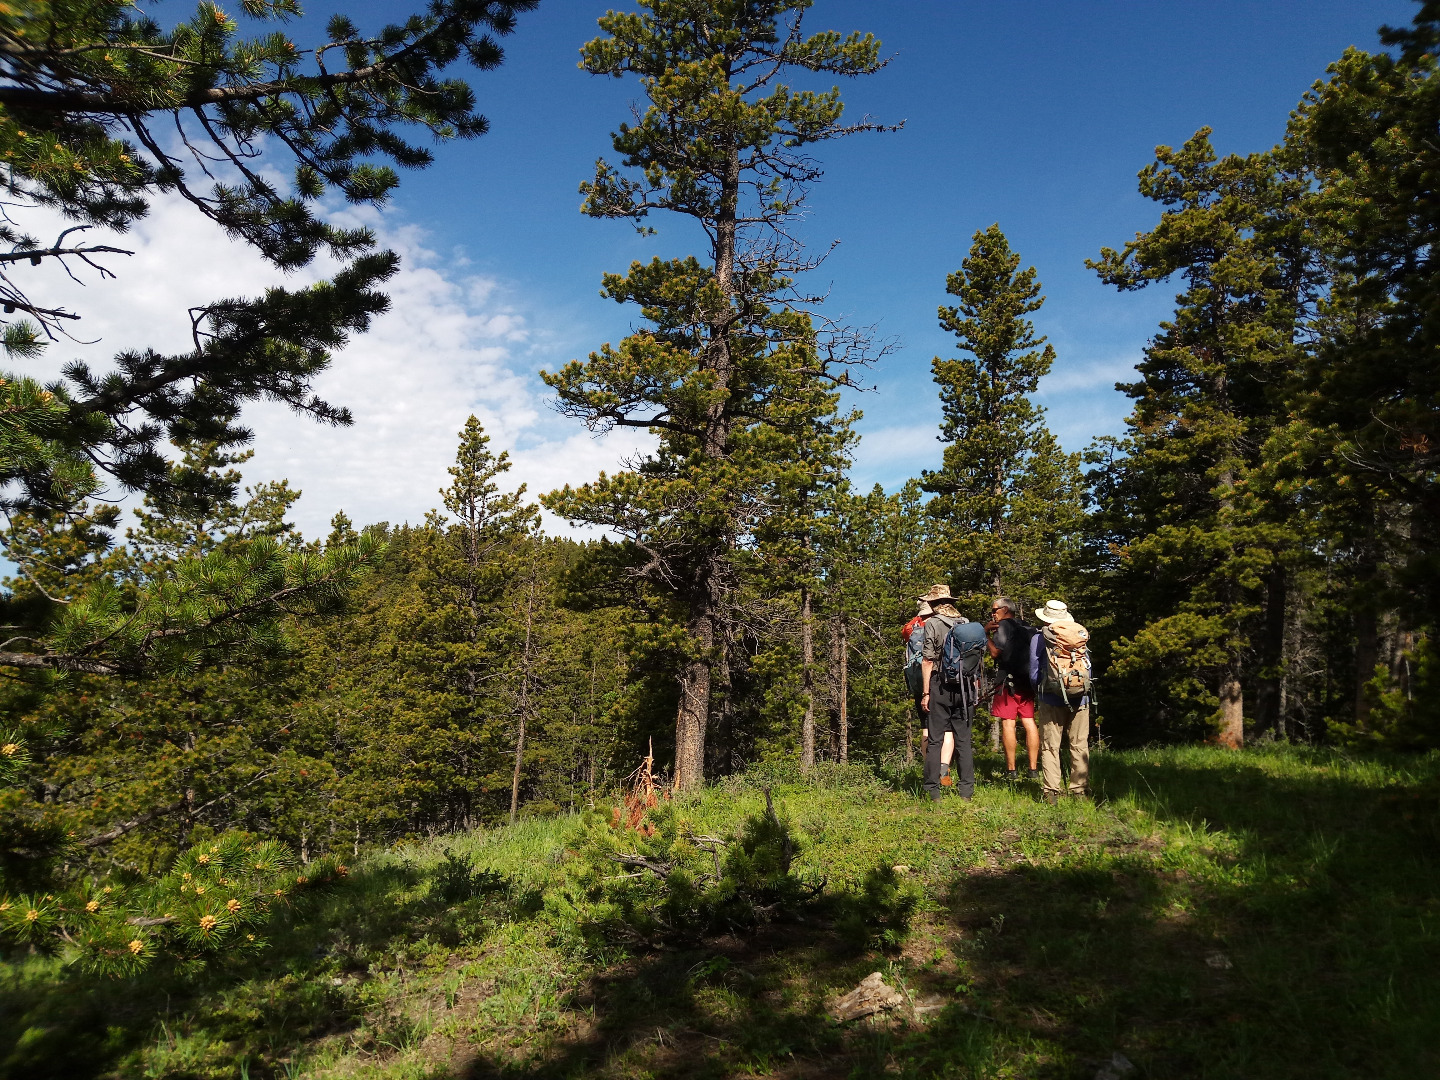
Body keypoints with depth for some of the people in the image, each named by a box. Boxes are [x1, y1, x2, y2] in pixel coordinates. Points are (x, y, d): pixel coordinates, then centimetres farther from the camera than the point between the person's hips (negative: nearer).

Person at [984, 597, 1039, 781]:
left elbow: (995, 653, -10)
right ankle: (1033, 769, 6)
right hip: (1027, 681, 7)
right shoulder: (1026, 628, 20)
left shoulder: (1003, 625, -4)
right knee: (1029, 722, 5)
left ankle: (1011, 770, -6)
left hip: (1009, 680, -7)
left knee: (1008, 722, -5)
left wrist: (986, 634, -1)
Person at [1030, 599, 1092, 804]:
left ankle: (1052, 792, 0)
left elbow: (1034, 673, 1)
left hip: (1051, 700, -2)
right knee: (1079, 746, 9)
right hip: (1080, 700, 2)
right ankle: (1080, 790, 11)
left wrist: (1039, 694, 17)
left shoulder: (1039, 639, -2)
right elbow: (1089, 670, 10)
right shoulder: (1081, 636, 5)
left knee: (1050, 747, 3)